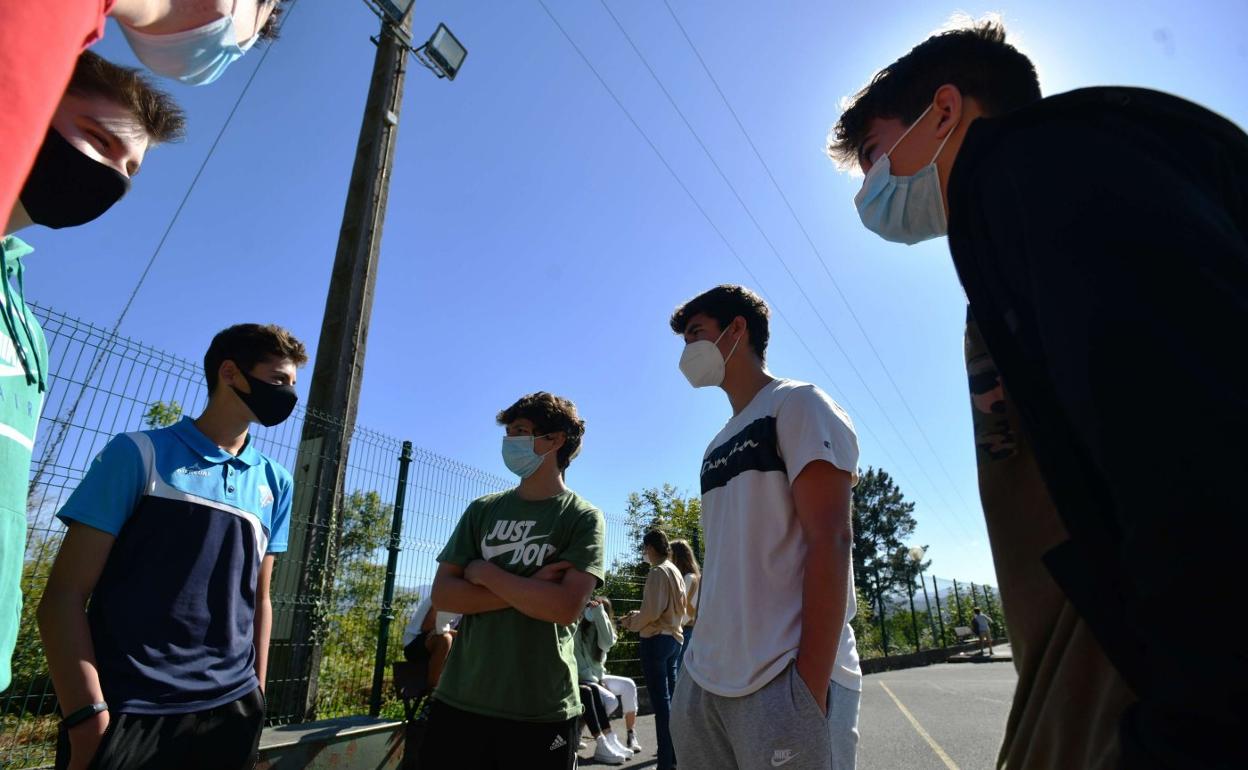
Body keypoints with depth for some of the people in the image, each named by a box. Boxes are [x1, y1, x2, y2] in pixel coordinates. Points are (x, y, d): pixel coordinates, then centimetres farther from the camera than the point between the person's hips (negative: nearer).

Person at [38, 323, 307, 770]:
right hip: (127, 712, -4)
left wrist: (255, 694, 8)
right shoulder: (140, 454, -4)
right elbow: (64, 596, -6)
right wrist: (88, 716, -14)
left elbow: (258, 599, 11)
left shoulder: (276, 485, 7)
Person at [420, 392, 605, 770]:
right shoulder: (482, 510, 6)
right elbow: (442, 594, -1)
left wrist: (485, 573, -10)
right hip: (459, 701, 3)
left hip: (541, 713, -3)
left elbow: (565, 607, -18)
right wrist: (529, 589, -13)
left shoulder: (584, 518, -6)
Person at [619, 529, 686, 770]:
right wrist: (639, 615, 18)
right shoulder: (675, 571, 12)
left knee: (660, 701, -3)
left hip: (656, 640, -9)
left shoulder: (657, 572, -15)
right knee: (670, 698, 15)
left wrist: (631, 623, -2)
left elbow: (652, 612, -19)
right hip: (674, 638, 9)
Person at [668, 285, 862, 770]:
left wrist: (810, 686, -18)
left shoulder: (798, 405, -4)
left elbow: (830, 542, -13)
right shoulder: (718, 448, 17)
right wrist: (702, 661, 12)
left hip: (785, 679, -7)